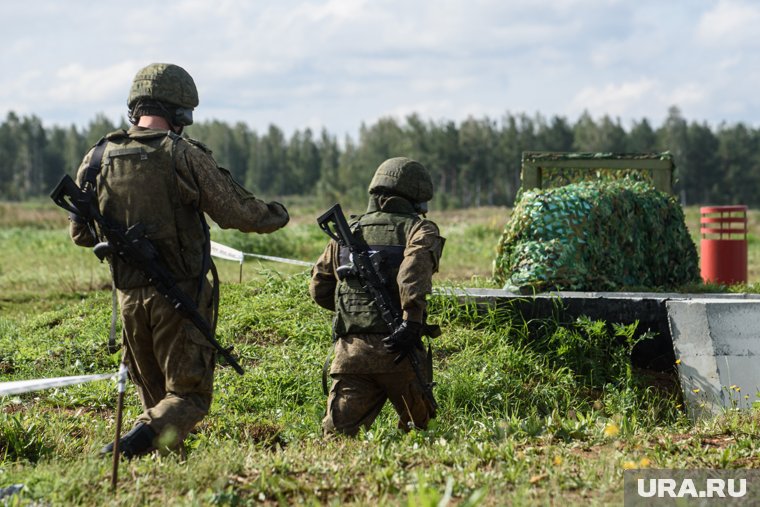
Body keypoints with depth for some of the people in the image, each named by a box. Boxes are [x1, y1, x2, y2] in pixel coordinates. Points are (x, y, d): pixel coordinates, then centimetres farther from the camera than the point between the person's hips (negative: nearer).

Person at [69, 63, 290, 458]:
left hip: (129, 296, 4)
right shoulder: (184, 157, -11)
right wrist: (276, 215, 16)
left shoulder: (98, 159, 2)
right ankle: (132, 445, -21)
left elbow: (80, 234, 11)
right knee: (188, 396, 2)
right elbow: (238, 213, -5)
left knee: (154, 394, 21)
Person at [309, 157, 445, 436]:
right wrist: (412, 320, -25)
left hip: (350, 350, 3)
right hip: (396, 350, -3)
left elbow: (319, 289, 20)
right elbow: (416, 262, -19)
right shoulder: (419, 230, 4)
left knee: (338, 431, -2)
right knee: (417, 423, 17)